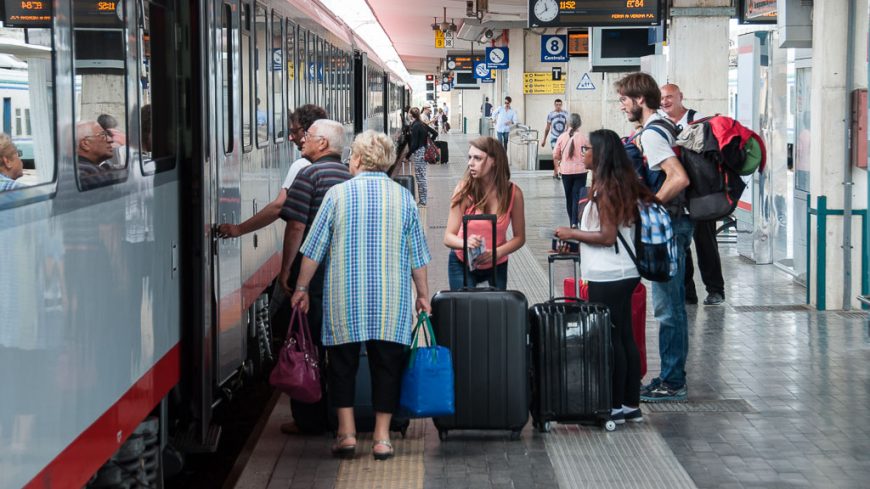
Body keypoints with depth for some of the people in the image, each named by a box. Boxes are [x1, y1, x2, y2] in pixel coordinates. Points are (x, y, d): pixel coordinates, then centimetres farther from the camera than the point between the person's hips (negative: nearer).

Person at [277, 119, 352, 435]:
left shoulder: (309, 175, -9)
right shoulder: (350, 176, 11)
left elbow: (296, 225, -15)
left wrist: (285, 269, -9)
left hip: (313, 271, -6)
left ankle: (310, 418, 2)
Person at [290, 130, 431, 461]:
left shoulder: (338, 194, -3)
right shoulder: (403, 197, 2)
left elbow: (314, 250, -1)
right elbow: (417, 256, 5)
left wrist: (302, 288, 10)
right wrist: (423, 295, 16)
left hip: (344, 297, -1)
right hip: (391, 298, 1)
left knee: (343, 362, 9)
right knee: (386, 363, 6)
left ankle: (346, 432, 6)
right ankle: (382, 437, 6)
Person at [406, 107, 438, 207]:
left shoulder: (415, 126, -15)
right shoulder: (423, 124, 9)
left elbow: (414, 144, -18)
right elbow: (435, 133, 17)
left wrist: (408, 155, -11)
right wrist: (429, 142, 19)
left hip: (418, 153, -9)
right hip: (425, 151, 9)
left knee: (420, 177, -4)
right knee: (422, 177, 13)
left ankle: (423, 201, -1)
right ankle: (423, 200, 17)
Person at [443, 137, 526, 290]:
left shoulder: (513, 193, -13)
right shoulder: (464, 190, -19)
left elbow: (519, 237, -6)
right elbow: (448, 237, -17)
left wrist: (497, 252, -24)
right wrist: (466, 243, -38)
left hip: (497, 265, 2)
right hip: (462, 264, -2)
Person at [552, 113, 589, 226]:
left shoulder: (562, 137, -2)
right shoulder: (583, 137, -8)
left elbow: (555, 155, 2)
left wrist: (556, 168, 16)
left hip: (566, 171, 2)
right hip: (580, 170, -2)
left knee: (569, 197, 14)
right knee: (578, 197, -1)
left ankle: (572, 222, 22)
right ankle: (575, 222, -15)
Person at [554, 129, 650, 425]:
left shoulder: (605, 189, -16)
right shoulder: (624, 184, 12)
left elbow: (607, 236, -19)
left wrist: (572, 234, -9)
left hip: (607, 278, -9)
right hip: (625, 273, 9)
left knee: (610, 340, -3)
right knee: (625, 337, 12)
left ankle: (616, 407, 2)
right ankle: (632, 405, 17)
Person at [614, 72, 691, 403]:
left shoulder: (651, 134, -16)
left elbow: (679, 178, -27)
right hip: (674, 223, 10)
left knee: (667, 307, -5)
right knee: (672, 305, 14)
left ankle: (672, 383, -1)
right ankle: (673, 378, 21)